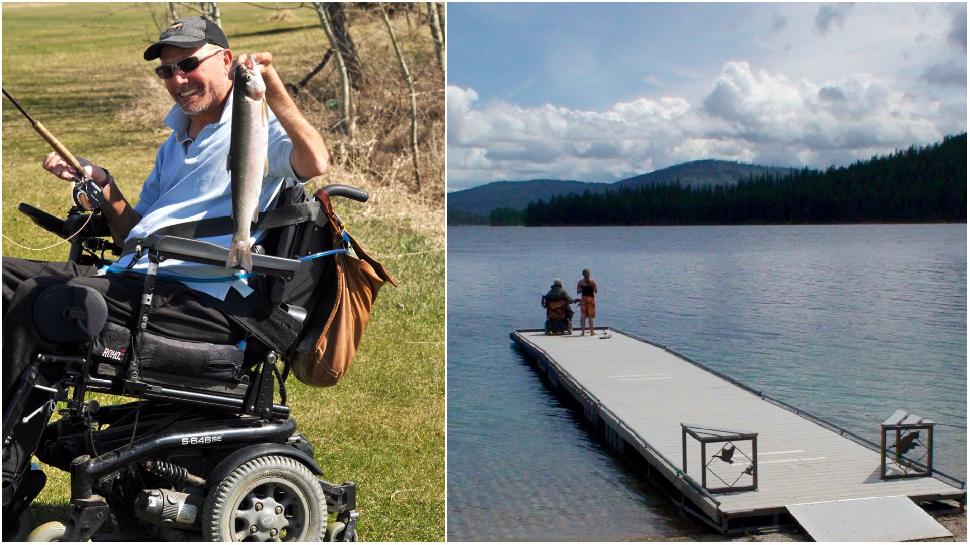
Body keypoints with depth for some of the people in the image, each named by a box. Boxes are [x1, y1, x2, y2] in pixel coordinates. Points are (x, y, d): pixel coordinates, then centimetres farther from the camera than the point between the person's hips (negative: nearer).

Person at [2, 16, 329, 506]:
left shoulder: (256, 130, 4)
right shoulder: (174, 147, 31)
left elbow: (314, 163, -20)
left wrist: (272, 88, -19)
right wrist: (103, 184, 13)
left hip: (199, 298, -9)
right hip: (132, 278, 9)